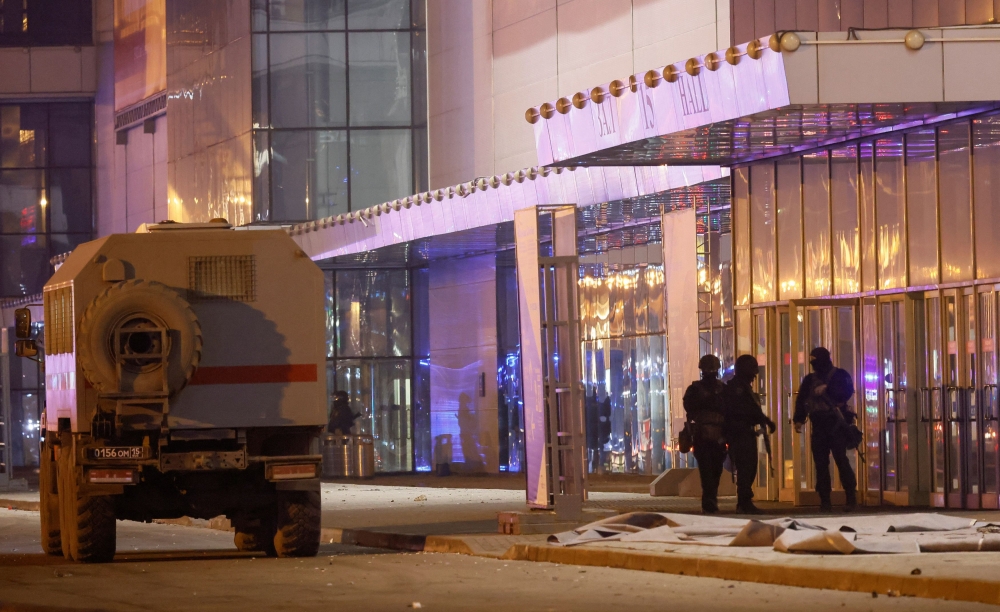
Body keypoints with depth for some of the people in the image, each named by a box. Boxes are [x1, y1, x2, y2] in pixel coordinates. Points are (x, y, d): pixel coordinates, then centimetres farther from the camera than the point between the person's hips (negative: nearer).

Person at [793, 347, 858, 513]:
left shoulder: (840, 375, 3)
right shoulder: (810, 380, 15)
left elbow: (847, 391, -13)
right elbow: (801, 399, 10)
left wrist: (827, 389, -21)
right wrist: (798, 419, -3)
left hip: (836, 424, -5)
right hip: (818, 426, 5)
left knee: (841, 460, -12)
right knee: (820, 463, 1)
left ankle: (851, 498, -9)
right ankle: (824, 501, 3)